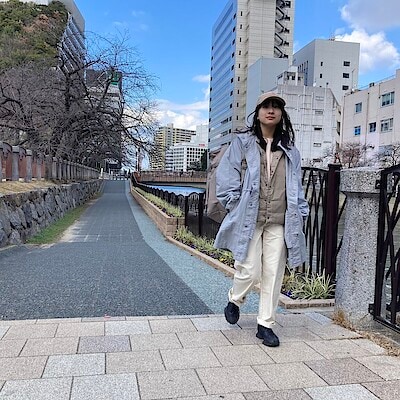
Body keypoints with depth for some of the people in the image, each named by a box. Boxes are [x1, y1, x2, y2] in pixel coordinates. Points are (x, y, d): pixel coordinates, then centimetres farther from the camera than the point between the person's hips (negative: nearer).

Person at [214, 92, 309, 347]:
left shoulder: (290, 150, 14)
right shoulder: (243, 142, 3)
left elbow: (296, 186, 15)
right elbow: (226, 177, 0)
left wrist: (301, 214, 8)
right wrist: (236, 206, -7)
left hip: (279, 223, 3)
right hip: (249, 219, -3)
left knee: (273, 274, 4)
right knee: (250, 271, -6)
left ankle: (265, 324, 20)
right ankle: (234, 300, 28)